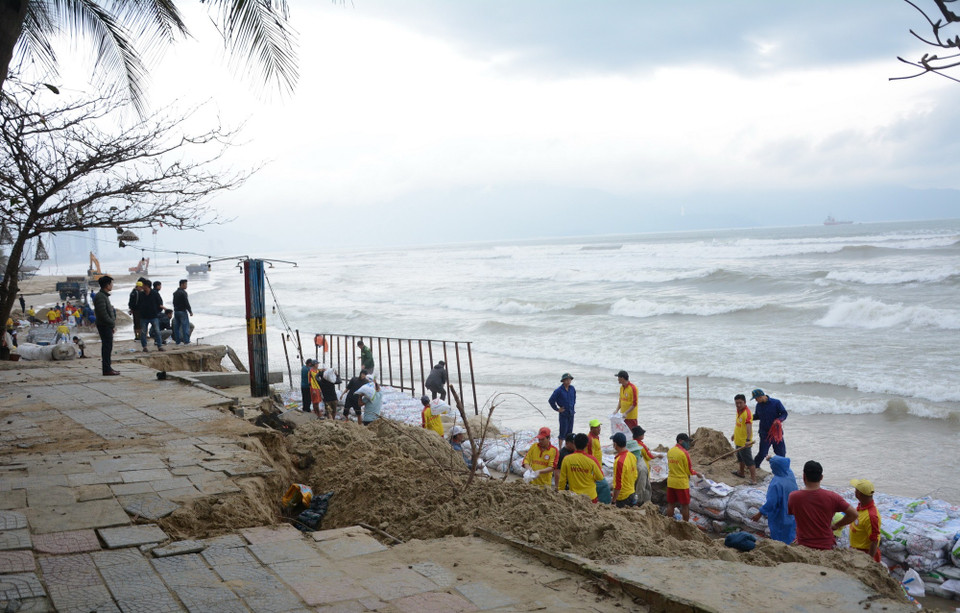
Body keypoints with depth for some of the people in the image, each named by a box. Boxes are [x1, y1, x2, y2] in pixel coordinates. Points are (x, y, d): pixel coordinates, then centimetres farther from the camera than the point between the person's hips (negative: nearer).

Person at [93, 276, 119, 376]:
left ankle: (107, 367, 19)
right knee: (107, 347, -8)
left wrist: (113, 324, 14)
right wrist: (112, 324, -16)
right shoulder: (100, 297, -16)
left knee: (107, 347, 13)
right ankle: (107, 369, -7)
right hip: (104, 325, -10)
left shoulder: (104, 295, 18)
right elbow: (103, 314, -21)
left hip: (107, 326, 10)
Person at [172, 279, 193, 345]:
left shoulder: (175, 293, 12)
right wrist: (190, 311, -10)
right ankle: (186, 341, -6)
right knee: (185, 326, -4)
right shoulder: (183, 293, -14)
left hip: (176, 311, 8)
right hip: (182, 311, -8)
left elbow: (174, 302, 17)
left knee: (176, 327, 9)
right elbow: (186, 303, -16)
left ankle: (177, 341, 11)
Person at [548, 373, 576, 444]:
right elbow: (551, 400, -11)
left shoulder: (572, 389, 1)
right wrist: (557, 409, -7)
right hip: (563, 413, -5)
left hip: (571, 413, 5)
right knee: (563, 431, -3)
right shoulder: (559, 390, -16)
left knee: (569, 431, 10)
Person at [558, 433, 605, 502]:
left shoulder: (566, 459, -9)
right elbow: (600, 477, -5)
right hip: (590, 496, -1)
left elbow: (562, 479, -2)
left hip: (573, 496, 1)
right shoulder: (591, 459, -13)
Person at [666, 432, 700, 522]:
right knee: (685, 505, 6)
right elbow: (689, 471, -10)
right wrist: (696, 473, 10)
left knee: (671, 504, 13)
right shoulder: (684, 453, -16)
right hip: (682, 483, -6)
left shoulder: (670, 451, 4)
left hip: (670, 482, 6)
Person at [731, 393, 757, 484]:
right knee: (741, 458, 27)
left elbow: (749, 427, -37)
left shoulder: (747, 413, -25)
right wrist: (734, 435, 31)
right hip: (738, 440, 10)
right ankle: (741, 473, 45)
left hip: (744, 442, -10)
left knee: (749, 461, -6)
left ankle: (753, 479, -2)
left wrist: (748, 440, -49)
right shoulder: (738, 411, 5)